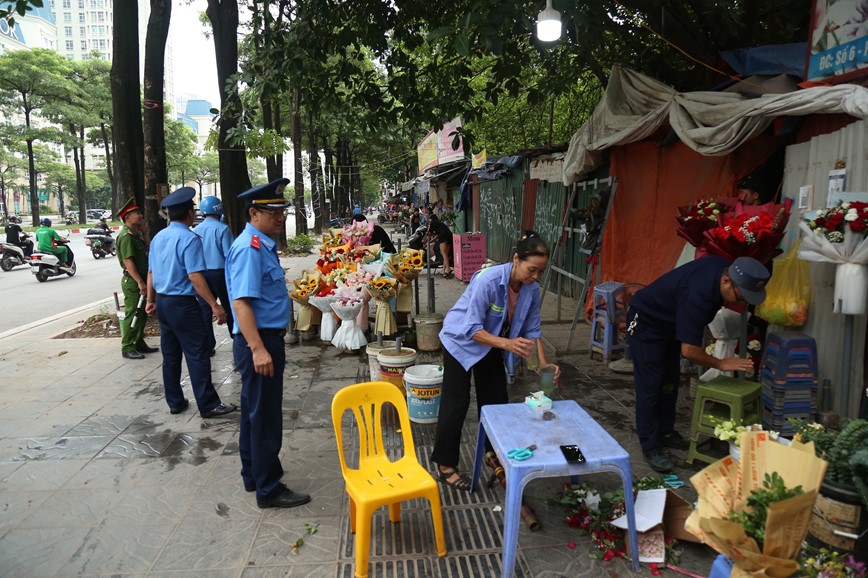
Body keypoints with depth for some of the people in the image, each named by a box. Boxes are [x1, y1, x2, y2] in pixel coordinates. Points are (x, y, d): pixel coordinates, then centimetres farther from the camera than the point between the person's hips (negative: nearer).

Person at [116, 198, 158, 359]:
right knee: (132, 315, -4)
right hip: (132, 281, -9)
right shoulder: (126, 236, -16)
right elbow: (128, 261, -23)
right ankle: (127, 348, 3)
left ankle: (139, 343, 25)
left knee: (142, 313, 15)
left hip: (140, 280, 9)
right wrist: (140, 282, -27)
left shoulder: (136, 234, 14)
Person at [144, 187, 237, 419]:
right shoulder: (189, 238, -16)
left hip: (162, 302, 8)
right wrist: (215, 305, -21)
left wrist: (151, 300, 27)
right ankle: (208, 405, 2)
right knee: (197, 355, -3)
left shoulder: (158, 238, 8)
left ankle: (175, 402, 23)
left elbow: (151, 272, 15)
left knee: (170, 354, 14)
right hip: (182, 304, -8)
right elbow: (195, 277, -22)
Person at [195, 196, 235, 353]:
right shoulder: (222, 229, -12)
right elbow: (230, 254, -13)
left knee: (205, 310, 8)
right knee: (229, 308, 9)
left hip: (201, 275, 4)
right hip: (220, 273, -4)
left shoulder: (195, 231, 3)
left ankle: (208, 346, 11)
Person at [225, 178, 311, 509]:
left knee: (255, 412, 20)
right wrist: (258, 349, -31)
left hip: (267, 339, 10)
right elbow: (241, 302, -26)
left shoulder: (263, 245, 12)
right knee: (265, 417, 0)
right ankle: (268, 489, 14)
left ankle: (253, 476, 35)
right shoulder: (249, 248, -19)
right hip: (258, 340, -10)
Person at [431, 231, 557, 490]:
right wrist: (506, 343, -45)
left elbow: (531, 329, -6)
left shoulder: (532, 289, -15)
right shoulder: (488, 280, -35)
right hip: (461, 340, -6)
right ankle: (445, 465, 12)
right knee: (457, 402, -3)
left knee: (497, 398, 10)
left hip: (490, 343, 6)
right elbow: (472, 329, -33)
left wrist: (543, 362, -18)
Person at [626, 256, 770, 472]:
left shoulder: (725, 268, -14)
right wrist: (721, 364, -19)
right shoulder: (698, 295, -39)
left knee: (670, 381, 14)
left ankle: (665, 432, 28)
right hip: (645, 322, -9)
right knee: (650, 386, -6)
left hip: (669, 323, 9)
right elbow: (689, 350, -35)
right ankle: (650, 447, 3)